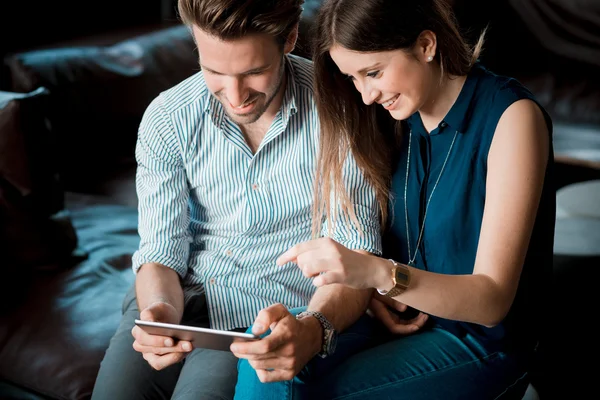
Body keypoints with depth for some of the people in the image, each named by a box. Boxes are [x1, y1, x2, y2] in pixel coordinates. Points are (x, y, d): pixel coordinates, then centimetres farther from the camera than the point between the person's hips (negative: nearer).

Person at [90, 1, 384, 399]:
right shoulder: (167, 119, -6)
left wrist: (313, 327, -36)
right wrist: (160, 313, -27)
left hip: (274, 311, -2)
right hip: (179, 296, 3)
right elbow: (161, 251, -3)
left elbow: (357, 252, -15)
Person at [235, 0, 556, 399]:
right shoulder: (403, 112, 3)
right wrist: (372, 286, -10)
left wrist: (378, 273, -36)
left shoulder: (511, 115, -17)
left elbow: (492, 300, -22)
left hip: (480, 343, -5)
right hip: (404, 319, 5)